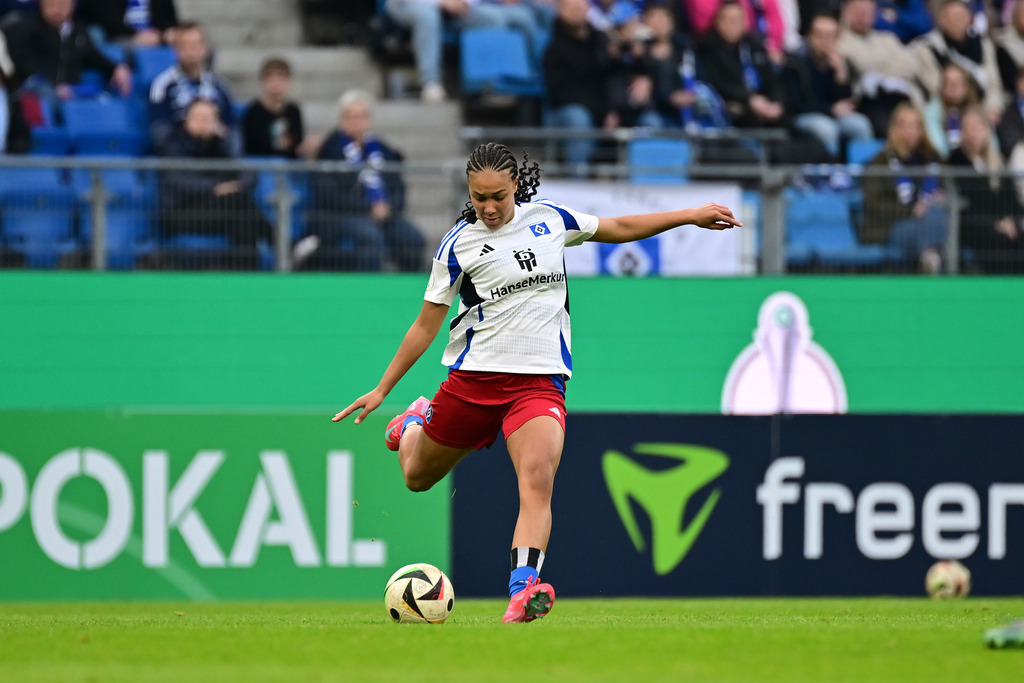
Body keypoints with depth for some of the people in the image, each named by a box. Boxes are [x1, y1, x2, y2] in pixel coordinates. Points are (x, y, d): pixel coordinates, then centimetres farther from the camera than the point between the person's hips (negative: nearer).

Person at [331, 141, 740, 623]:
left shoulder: (549, 218, 4)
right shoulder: (459, 244, -3)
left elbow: (618, 228, 20)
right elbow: (426, 324, 3)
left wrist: (691, 216, 20)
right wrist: (381, 390, 3)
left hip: (540, 380, 0)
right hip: (473, 377, 0)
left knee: (537, 478, -25)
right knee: (418, 477, 14)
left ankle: (524, 588, -37)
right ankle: (416, 423, 50)